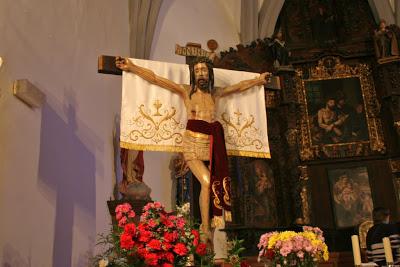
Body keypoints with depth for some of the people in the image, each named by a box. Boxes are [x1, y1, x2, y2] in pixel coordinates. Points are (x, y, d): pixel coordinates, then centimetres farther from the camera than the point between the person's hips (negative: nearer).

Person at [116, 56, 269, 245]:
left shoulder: (216, 93, 16)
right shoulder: (186, 91, 8)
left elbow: (240, 86, 33)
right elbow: (155, 78, 5)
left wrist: (258, 80, 43)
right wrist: (131, 67, 1)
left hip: (212, 142, 4)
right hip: (193, 141, -3)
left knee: (216, 183, -9)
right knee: (206, 182, -19)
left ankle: (207, 227, -1)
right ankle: (206, 228, -9)